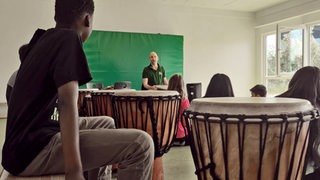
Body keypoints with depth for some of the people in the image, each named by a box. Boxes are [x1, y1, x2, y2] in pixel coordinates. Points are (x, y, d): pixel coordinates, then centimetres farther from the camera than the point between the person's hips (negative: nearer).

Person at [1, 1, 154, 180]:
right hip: (31, 148, -10)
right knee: (141, 144, -20)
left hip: (23, 138, 10)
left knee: (106, 123, 25)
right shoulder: (69, 37, -12)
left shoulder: (44, 37, 13)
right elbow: (67, 102, -26)